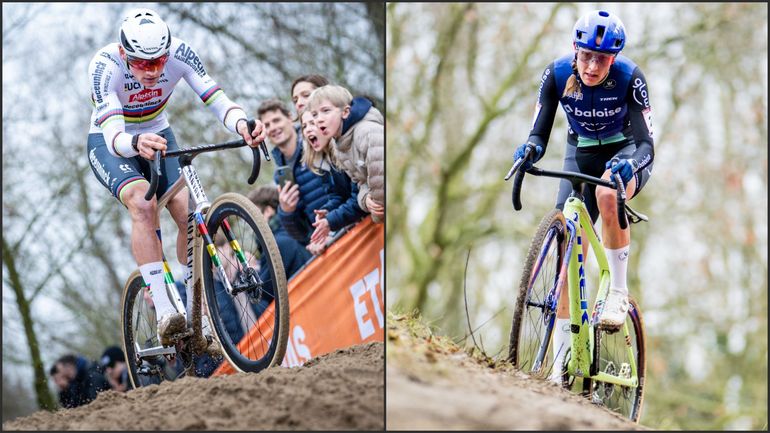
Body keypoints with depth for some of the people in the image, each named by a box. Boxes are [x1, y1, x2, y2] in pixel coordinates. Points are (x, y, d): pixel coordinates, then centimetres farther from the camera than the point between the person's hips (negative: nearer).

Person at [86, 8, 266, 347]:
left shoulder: (179, 53, -25)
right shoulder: (105, 65, -33)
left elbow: (217, 100, -31)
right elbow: (113, 136, -43)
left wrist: (241, 124, -53)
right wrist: (137, 144, -66)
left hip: (158, 135, 3)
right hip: (109, 143, -3)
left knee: (188, 213, -18)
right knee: (143, 203, -31)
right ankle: (165, 312, -33)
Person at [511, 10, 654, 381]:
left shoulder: (629, 78, -28)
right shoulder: (557, 74, -21)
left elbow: (646, 144, -32)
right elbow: (539, 133, -20)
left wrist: (630, 162, -54)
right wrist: (529, 150, -44)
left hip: (625, 152, -3)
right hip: (581, 153, 3)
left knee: (607, 193, -39)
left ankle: (618, 291, -19)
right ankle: (562, 364, -4)